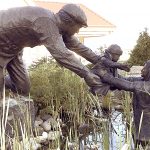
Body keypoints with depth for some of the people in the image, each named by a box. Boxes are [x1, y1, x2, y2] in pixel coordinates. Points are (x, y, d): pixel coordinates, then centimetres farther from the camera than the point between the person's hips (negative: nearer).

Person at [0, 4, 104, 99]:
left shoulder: (56, 25, -4)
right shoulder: (45, 21, -32)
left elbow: (77, 45, 7)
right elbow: (61, 54, -40)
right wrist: (87, 74, -40)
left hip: (13, 48, 9)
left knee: (22, 90, 7)